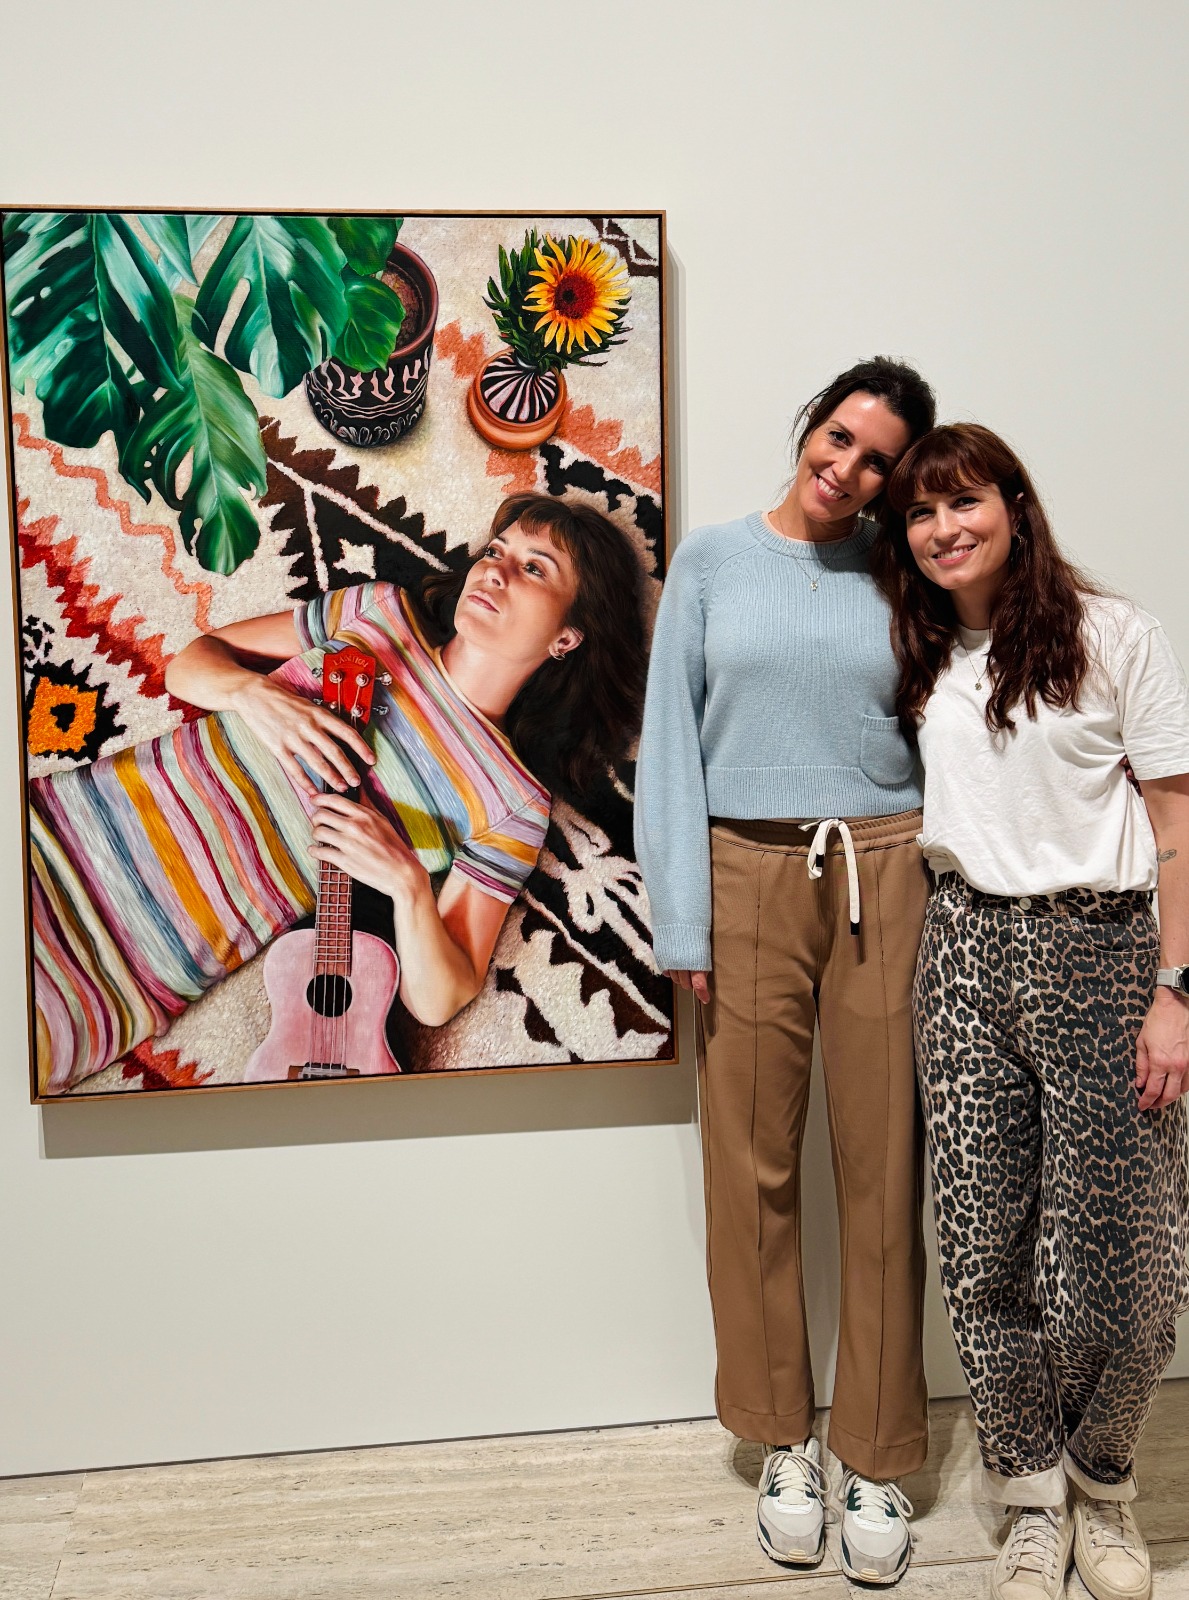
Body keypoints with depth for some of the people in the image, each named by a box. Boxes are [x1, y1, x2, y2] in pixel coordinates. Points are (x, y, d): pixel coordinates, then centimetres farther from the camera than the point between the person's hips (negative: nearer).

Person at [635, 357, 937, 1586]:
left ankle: (878, 1457, 21)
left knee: (882, 1168, 5)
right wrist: (683, 919, -5)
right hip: (749, 876, 0)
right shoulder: (713, 560, 5)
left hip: (883, 876, 1)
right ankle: (784, 1438, 24)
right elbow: (672, 738, 2)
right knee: (754, 1166, 5)